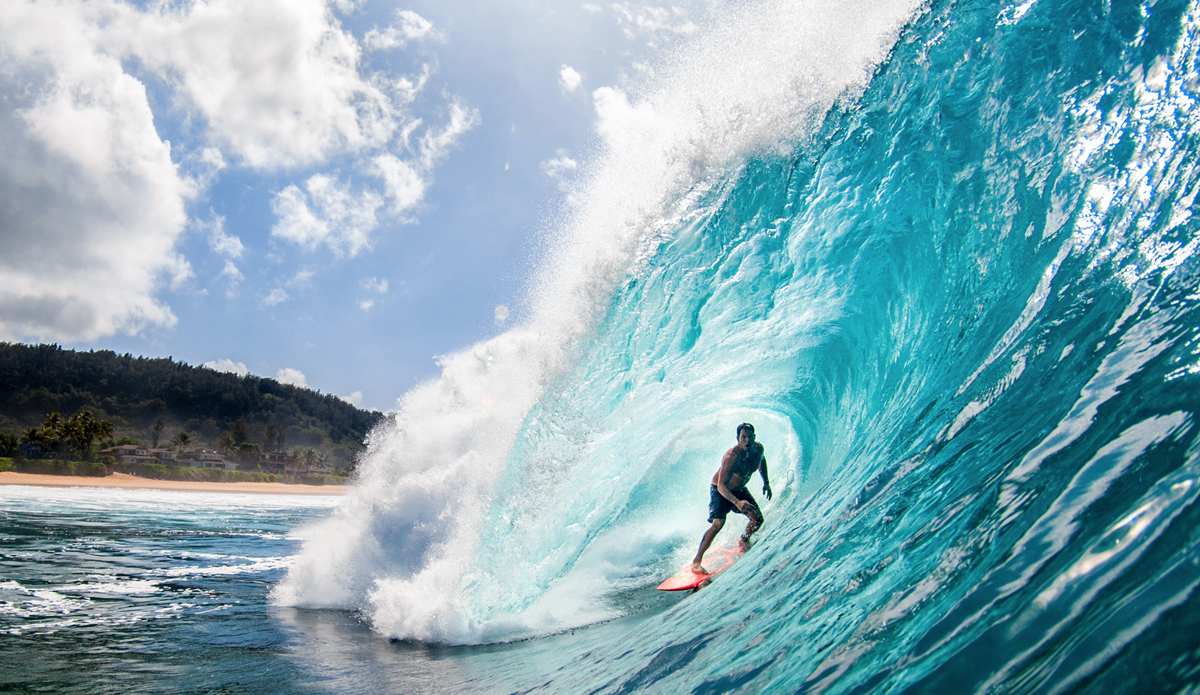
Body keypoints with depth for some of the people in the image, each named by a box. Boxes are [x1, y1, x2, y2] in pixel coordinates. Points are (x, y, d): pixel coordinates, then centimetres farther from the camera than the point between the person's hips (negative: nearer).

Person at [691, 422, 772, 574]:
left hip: (740, 490, 7)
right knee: (718, 523, -24)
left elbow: (762, 460, 14)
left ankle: (744, 541, 34)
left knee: (758, 519, 1)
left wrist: (766, 482, 9)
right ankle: (697, 561, -17)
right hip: (721, 491, -6)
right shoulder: (731, 457, -36)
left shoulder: (758, 448, -14)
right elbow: (721, 486, -40)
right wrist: (737, 502, -53)